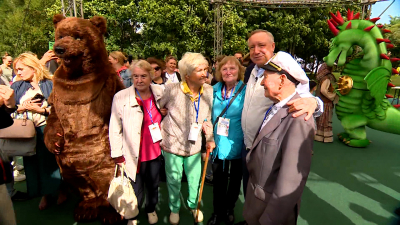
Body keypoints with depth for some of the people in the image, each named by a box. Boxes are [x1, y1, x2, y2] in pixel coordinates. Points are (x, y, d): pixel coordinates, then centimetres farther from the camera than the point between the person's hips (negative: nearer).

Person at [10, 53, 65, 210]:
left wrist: (41, 110, -18)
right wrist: (22, 107, -12)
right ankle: (44, 194, 27)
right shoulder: (17, 87, 9)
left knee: (52, 160, 4)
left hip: (47, 130, -4)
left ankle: (61, 189, 25)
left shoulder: (50, 84, -3)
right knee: (33, 162, 9)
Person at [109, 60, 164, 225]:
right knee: (136, 190, 12)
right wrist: (118, 154, -8)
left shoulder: (160, 93, -5)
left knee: (153, 185, 24)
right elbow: (115, 128, -10)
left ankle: (151, 209, 53)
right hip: (135, 154, -3)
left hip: (156, 151, 3)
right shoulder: (121, 97, -14)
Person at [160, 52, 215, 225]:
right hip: (172, 145, -2)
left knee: (195, 180, 17)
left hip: (194, 146, 3)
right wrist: (159, 134, -2)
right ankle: (174, 208, 46)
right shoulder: (171, 90, -19)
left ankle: (194, 205, 49)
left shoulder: (209, 91, -9)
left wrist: (210, 138, 1)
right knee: (174, 181, 17)